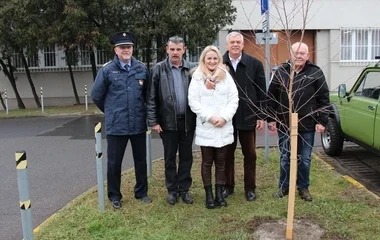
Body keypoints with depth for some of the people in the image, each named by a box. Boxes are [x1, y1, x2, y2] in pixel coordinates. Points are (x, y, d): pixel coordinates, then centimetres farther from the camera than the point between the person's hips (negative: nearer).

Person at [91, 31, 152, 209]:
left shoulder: (142, 69, 1)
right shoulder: (107, 70, -6)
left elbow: (148, 93, 11)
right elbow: (96, 95, 1)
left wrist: (140, 109, 12)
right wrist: (110, 111, 9)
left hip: (139, 124, 3)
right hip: (116, 125, -2)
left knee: (141, 160, 14)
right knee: (114, 162, 8)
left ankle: (141, 192, 32)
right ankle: (114, 196, 25)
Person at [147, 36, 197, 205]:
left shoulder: (192, 69, 1)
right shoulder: (158, 69, -3)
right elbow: (152, 98, -3)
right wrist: (153, 121, -7)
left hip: (188, 120, 1)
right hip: (168, 121, -1)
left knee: (186, 156, 11)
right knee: (170, 157, 11)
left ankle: (184, 188, 26)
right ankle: (172, 189, 25)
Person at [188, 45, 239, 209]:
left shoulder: (226, 76, 8)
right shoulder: (197, 78, 2)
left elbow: (234, 99, 3)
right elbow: (193, 101, -5)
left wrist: (225, 117, -10)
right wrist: (209, 117, -13)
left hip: (224, 127, 2)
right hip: (205, 127, -2)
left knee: (221, 162, 8)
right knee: (207, 162, 5)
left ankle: (219, 193, 18)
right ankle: (209, 195, 15)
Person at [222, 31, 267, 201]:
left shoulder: (255, 64, -1)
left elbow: (261, 92, 0)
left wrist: (261, 116, -2)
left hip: (248, 117, 0)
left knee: (250, 154, 9)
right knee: (227, 153, 11)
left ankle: (250, 188, 22)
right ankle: (228, 186, 25)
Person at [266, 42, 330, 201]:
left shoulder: (316, 73, -1)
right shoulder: (281, 72, 3)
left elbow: (324, 99, -1)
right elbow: (271, 97, 6)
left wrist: (321, 121, -5)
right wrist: (271, 119, 2)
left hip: (307, 125, -1)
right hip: (284, 124, 1)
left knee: (305, 160, 10)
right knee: (285, 158, 11)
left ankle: (303, 188, 27)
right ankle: (283, 186, 26)